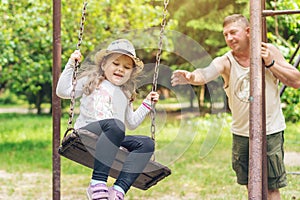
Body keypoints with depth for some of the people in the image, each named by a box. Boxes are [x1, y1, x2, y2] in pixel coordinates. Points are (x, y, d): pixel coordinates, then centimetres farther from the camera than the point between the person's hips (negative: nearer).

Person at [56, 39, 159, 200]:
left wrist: (146, 105, 32)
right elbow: (63, 91, 4)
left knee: (147, 143, -21)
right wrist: (71, 65, 0)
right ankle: (97, 183, -47)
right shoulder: (90, 81, 15)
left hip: (113, 139, 6)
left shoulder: (126, 94, 30)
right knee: (115, 125, -39)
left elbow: (132, 123, 36)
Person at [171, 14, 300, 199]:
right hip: (241, 134, 2)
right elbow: (206, 73, -31)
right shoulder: (225, 62, -8)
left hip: (271, 131, -2)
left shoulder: (269, 51, -6)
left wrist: (270, 63, -19)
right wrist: (192, 77, -54)